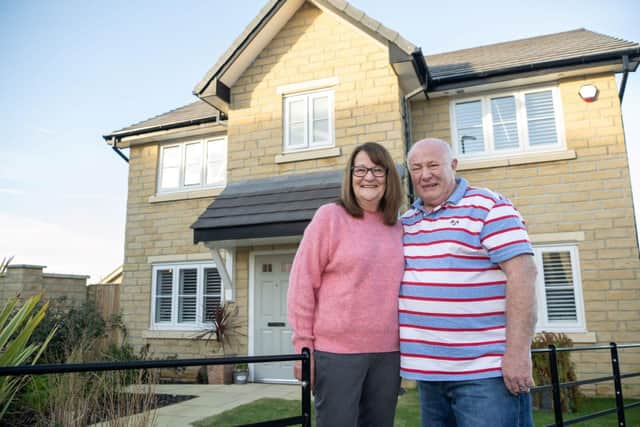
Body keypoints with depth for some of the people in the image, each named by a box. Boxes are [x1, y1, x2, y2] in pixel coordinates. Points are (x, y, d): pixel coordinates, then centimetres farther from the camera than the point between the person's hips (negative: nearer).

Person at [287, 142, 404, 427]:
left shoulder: (397, 228, 7)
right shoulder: (330, 216, -7)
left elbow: (400, 288, 14)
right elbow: (302, 283, -8)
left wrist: (406, 343, 10)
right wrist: (303, 345, -9)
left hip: (388, 354, 5)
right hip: (337, 352, -4)